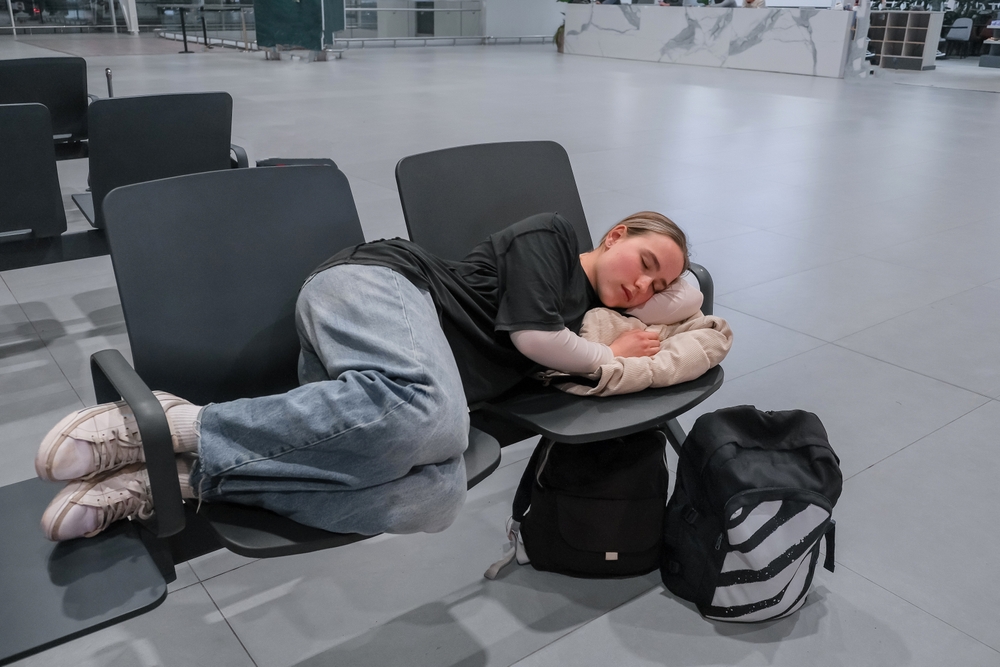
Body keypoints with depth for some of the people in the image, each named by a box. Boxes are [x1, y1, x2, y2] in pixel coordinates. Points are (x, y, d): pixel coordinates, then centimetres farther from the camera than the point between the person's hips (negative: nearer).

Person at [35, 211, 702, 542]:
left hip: (384, 383, 7)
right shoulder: (551, 232, 6)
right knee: (430, 416, -42)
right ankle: (184, 426, -25)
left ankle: (175, 476, -21)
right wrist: (609, 355, 8)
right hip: (377, 285, -7)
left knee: (437, 495, -26)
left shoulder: (582, 304, 28)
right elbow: (531, 335, -6)